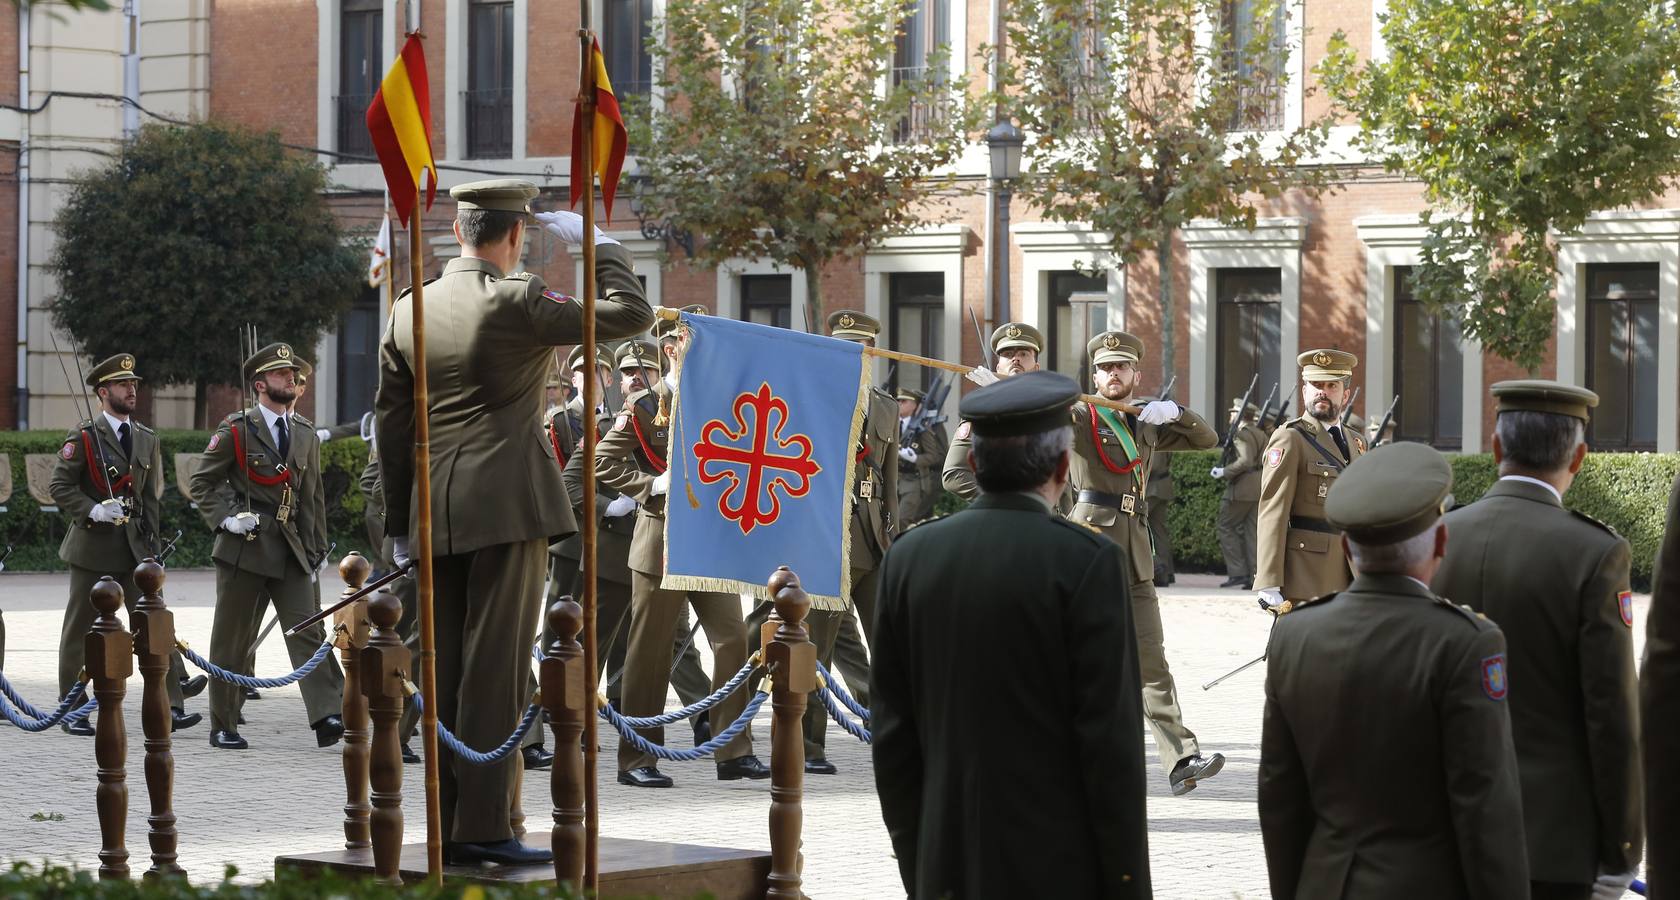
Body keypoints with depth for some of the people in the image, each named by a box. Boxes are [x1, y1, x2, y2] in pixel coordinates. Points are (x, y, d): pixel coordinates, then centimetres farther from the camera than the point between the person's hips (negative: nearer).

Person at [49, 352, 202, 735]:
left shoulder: (148, 440, 12)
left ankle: (171, 706, -10)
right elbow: (59, 486, -7)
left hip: (134, 546, 4)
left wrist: (151, 547, 9)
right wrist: (93, 510, -21)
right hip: (92, 546, -4)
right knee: (80, 630, 3)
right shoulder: (84, 437, -5)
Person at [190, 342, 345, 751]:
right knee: (232, 640, 3)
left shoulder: (306, 435, 13)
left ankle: (328, 717, -18)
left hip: (292, 551, 4)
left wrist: (316, 551, 12)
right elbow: (203, 482, 2)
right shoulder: (236, 430, -2)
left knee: (309, 631, -9)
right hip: (244, 549, -4)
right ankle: (223, 726, 12)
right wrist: (226, 517, -13)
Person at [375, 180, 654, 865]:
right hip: (508, 504, -6)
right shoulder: (516, 303, -9)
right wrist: (594, 242, 5)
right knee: (497, 666, -5)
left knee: (446, 670, 8)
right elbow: (630, 314, -8)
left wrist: (401, 523, 19)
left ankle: (451, 829, 11)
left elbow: (391, 424, 13)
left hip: (435, 513, 6)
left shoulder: (408, 311, 9)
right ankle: (486, 825, -7)